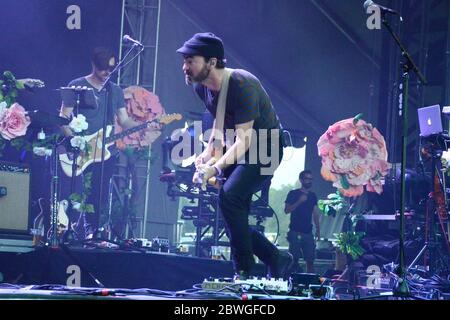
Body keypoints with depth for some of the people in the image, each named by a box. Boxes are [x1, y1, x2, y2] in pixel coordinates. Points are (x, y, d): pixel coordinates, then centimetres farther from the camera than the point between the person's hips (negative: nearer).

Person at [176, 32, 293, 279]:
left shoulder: (241, 85, -28)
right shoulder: (201, 87, -3)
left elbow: (244, 139, -31)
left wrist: (215, 168, -42)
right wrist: (210, 149, 1)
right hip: (236, 149, 9)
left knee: (228, 196, -28)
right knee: (234, 219, 4)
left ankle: (245, 272, -19)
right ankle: (277, 259, 23)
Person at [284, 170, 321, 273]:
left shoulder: (313, 196, 14)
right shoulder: (293, 194, 1)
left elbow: (315, 214, 16)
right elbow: (286, 210, -8)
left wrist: (318, 230, 10)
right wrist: (299, 201, -18)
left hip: (308, 233, 4)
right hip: (295, 232, -4)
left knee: (310, 260, 0)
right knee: (294, 260, -5)